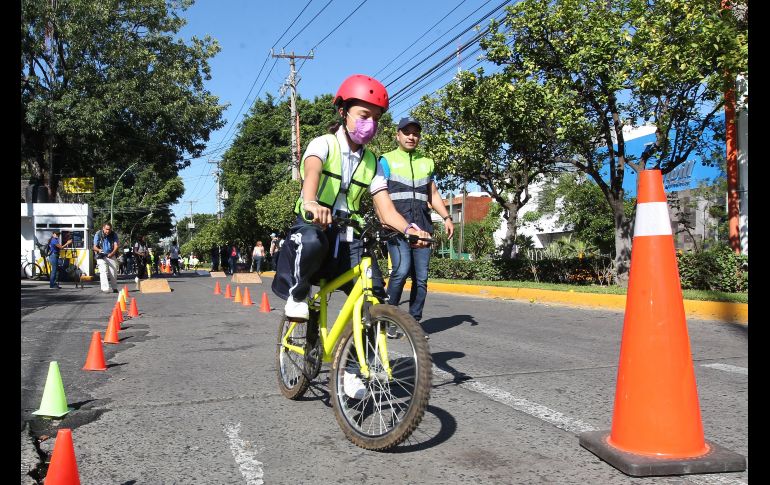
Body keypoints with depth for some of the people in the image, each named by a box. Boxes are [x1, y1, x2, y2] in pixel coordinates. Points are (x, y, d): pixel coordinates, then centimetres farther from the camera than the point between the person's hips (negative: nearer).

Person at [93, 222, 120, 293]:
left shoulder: (114, 235, -3)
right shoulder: (98, 235, -7)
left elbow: (116, 246, -10)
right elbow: (94, 247, -8)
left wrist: (112, 253, -30)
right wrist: (99, 250, -32)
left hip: (111, 256, 2)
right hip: (101, 256, -2)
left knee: (114, 272, 4)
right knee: (103, 272, -15)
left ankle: (114, 288, 22)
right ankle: (105, 289, -21)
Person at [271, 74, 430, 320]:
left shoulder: (372, 162, 10)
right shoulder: (323, 144, -3)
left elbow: (386, 209, 0)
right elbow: (312, 171, -27)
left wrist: (409, 229, -24)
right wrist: (310, 203, -51)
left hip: (348, 239, 4)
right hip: (312, 226, -4)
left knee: (375, 293, -18)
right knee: (311, 241, -40)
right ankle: (297, 294, -11)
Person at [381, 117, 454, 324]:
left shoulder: (426, 162, 21)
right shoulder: (387, 160, 9)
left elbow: (433, 194, 24)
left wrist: (446, 217, 10)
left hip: (422, 226, 4)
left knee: (421, 277, 1)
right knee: (402, 270, -22)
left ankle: (415, 321, 10)